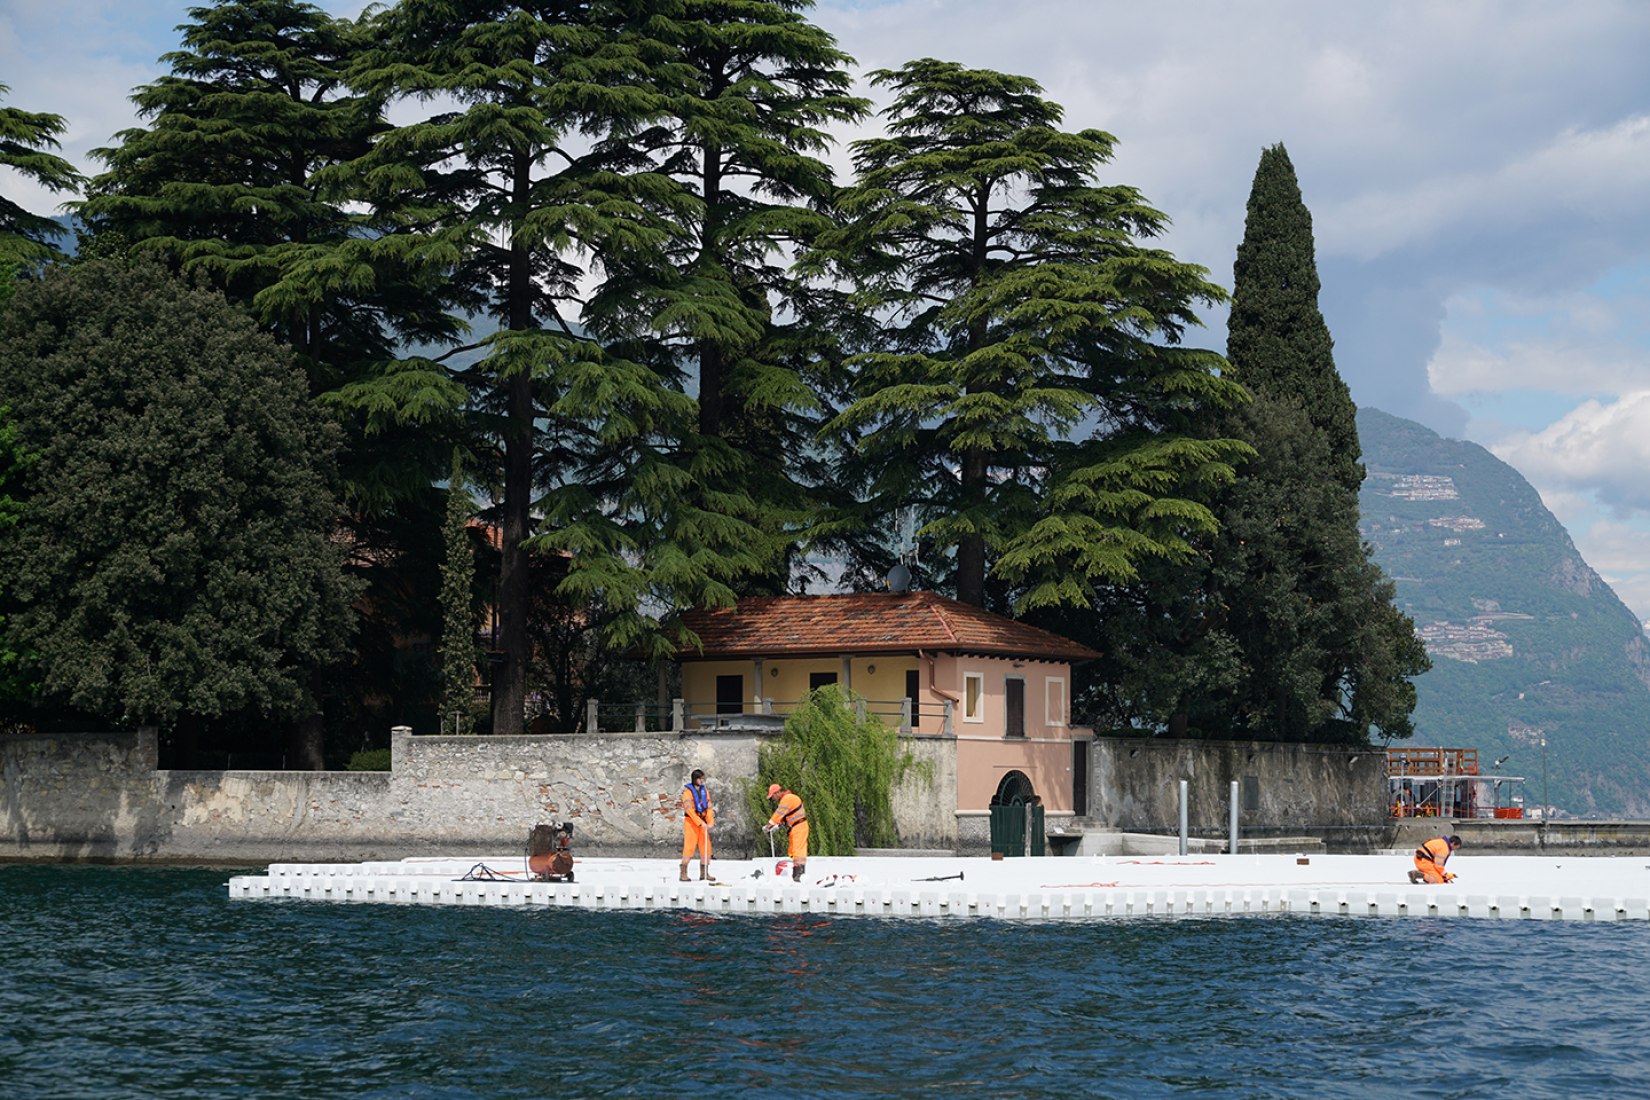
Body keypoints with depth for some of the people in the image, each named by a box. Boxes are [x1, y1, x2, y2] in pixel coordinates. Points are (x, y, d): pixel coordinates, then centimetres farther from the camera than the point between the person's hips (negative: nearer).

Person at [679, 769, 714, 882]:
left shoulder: (705, 791, 11)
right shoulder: (687, 791, -7)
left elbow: (709, 807, 8)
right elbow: (689, 809, -15)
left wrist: (710, 822, -7)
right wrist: (700, 823, -21)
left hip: (703, 822, 6)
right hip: (691, 821, -6)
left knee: (706, 847, 3)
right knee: (689, 846, -12)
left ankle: (704, 873, 11)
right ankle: (683, 873, -10)